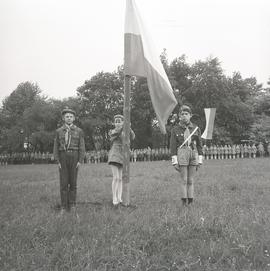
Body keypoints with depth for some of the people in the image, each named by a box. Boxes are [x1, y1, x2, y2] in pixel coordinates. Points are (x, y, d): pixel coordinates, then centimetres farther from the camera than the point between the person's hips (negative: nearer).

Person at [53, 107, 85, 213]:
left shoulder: (79, 131, 3)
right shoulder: (59, 131, 6)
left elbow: (82, 147, 0)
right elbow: (56, 147, 4)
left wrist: (80, 161, -9)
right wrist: (58, 162, -5)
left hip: (74, 158, 0)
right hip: (63, 158, 1)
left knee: (73, 182, 2)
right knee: (63, 182, -1)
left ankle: (72, 205, 11)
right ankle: (64, 206, 5)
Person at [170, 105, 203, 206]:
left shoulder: (196, 129, 6)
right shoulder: (175, 129, 0)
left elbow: (199, 145, 9)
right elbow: (173, 146, -1)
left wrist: (200, 160, 5)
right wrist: (174, 162, -7)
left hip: (193, 154, 2)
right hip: (181, 154, -2)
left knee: (191, 180, 6)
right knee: (184, 180, -2)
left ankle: (190, 201, 11)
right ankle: (184, 201, 6)